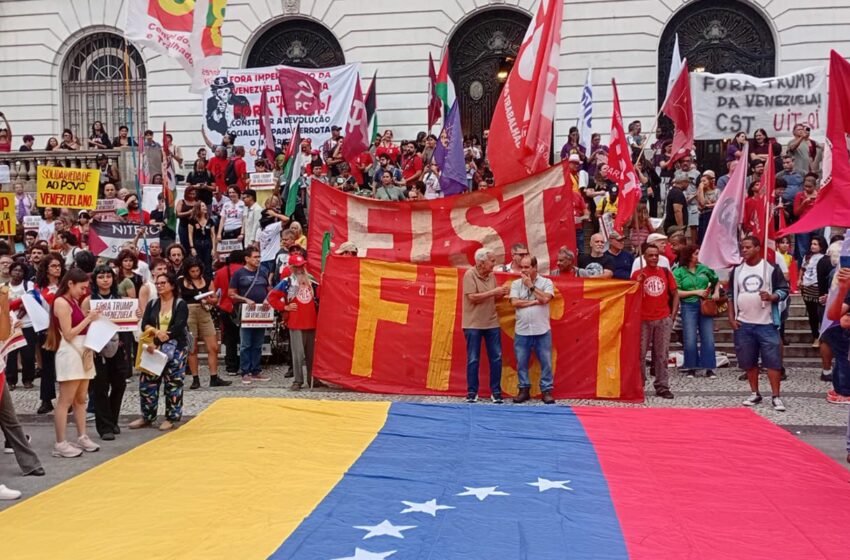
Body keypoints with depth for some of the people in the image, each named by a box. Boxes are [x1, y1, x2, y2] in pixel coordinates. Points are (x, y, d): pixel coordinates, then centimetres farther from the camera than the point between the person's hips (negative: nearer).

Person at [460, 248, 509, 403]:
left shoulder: (491, 275, 5)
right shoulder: (470, 274, -12)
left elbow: (494, 298, 13)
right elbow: (472, 297, -19)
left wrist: (502, 293, -8)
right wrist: (493, 292, -18)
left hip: (492, 323, 5)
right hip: (473, 324, -5)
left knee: (496, 358, 5)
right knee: (473, 359, 3)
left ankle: (496, 391, 15)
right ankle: (472, 392, 13)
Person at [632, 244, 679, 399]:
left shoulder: (666, 273, 7)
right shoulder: (638, 274, 1)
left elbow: (675, 294, 12)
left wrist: (673, 314, 4)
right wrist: (637, 282, -16)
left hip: (663, 319, 2)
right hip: (643, 320, -1)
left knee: (662, 354, 4)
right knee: (640, 354, 2)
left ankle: (662, 386, 9)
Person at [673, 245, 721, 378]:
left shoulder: (703, 268, 9)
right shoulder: (679, 272, -2)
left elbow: (716, 280, 24)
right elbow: (676, 292, -9)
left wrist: (716, 292, 7)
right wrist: (696, 292, -12)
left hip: (706, 306, 3)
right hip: (689, 307, -3)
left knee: (708, 338, 2)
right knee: (690, 339, -1)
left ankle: (709, 368, 9)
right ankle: (691, 367, 12)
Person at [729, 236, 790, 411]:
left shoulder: (770, 268, -2)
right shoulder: (737, 270, 9)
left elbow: (784, 290, -1)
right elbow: (731, 295, 13)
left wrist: (771, 297, -21)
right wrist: (731, 317, 5)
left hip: (766, 324, -4)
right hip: (743, 324, 4)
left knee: (772, 360, -4)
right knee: (748, 361, 9)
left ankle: (776, 397, 2)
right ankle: (755, 394, 21)